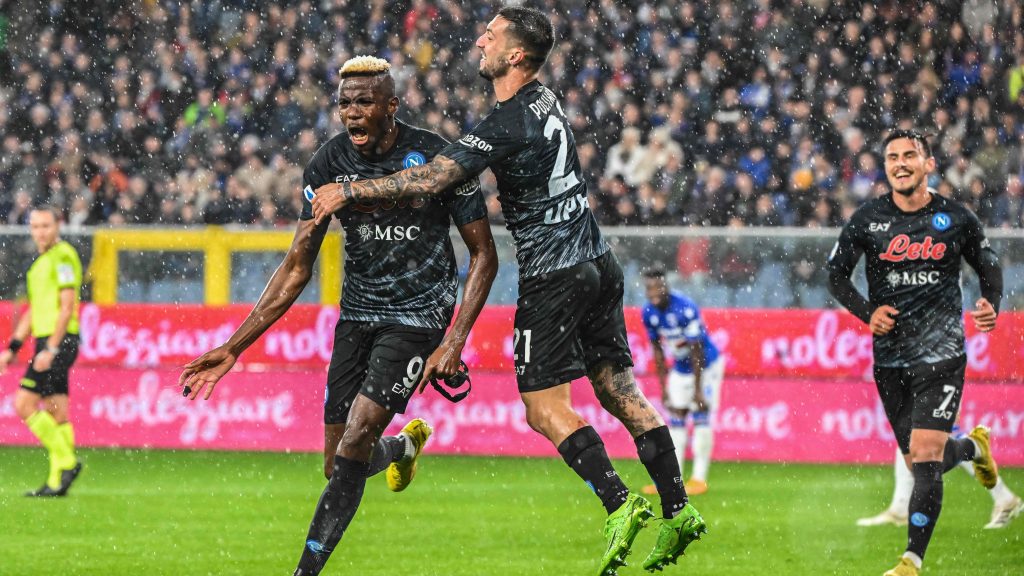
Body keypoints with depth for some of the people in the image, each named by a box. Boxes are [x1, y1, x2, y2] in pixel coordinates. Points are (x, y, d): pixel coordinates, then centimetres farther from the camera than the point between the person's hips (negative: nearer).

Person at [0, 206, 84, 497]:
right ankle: (57, 482, 7)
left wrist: (50, 349, -21)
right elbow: (35, 310, 25)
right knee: (57, 414, 7)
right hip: (48, 343, 9)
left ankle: (67, 461, -9)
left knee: (24, 404, -12)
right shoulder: (42, 260, 19)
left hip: (59, 341, -9)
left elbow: (67, 306, -17)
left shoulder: (62, 256, -11)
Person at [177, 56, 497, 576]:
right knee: (338, 466, 6)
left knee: (354, 442, -19)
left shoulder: (436, 158, -15)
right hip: (357, 314, 5)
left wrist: (454, 342, -15)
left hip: (418, 315, -5)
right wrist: (233, 348, -5)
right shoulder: (330, 163, -5)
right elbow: (297, 268, 0)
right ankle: (403, 446, 42)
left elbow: (484, 255, -5)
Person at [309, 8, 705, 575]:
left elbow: (429, 180, -21)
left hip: (553, 277, -9)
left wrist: (349, 191, -14)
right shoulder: (545, 100, 10)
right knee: (620, 393, 10)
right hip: (598, 264, 9)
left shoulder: (509, 124, -18)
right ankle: (677, 510, 6)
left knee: (545, 408, -6)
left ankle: (620, 503, -18)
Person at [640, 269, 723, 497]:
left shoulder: (685, 309, -28)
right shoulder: (649, 313, -9)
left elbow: (696, 352, -24)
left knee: (701, 416, -11)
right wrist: (663, 387, 3)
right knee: (676, 417, 3)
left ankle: (699, 478, -9)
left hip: (706, 365, -6)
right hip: (680, 369, 6)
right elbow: (658, 351, 3)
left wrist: (698, 390, -22)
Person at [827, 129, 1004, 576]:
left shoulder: (956, 219, -1)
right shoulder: (867, 219, 1)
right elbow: (836, 274, 8)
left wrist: (991, 305, -8)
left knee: (925, 458, -14)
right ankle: (972, 446, 44)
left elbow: (989, 267, 12)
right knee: (921, 463, 9)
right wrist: (867, 312, -8)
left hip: (941, 355, -3)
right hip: (889, 357, 3)